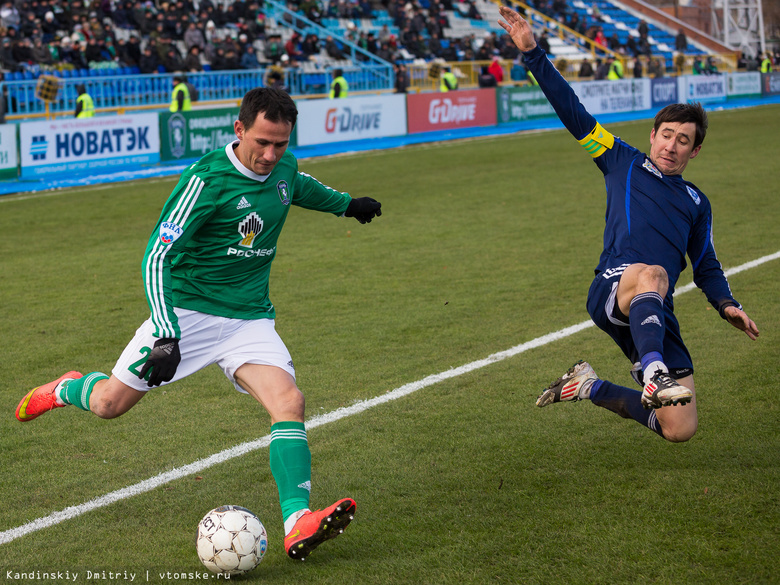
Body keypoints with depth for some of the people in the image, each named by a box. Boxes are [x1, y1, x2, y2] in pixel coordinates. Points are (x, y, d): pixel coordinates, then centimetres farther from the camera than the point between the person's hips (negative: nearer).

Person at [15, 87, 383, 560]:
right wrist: (166, 336, -28)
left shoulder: (284, 168, 1)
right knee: (110, 404, 3)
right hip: (188, 311, -4)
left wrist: (344, 204, 43)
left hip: (251, 320, 4)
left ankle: (298, 524, -29)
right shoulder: (207, 178, -19)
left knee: (288, 401, -21)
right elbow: (156, 257, -20)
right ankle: (67, 389, 40)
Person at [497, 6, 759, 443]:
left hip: (657, 317, 5)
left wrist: (727, 304, 11)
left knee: (681, 429, -8)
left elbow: (706, 266, 32)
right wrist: (532, 52, 7)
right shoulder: (624, 163, 18)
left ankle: (591, 388, 13)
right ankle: (654, 373, -58)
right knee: (652, 274, -42)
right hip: (612, 288, -4)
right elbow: (573, 112, 14)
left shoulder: (697, 203, 27)